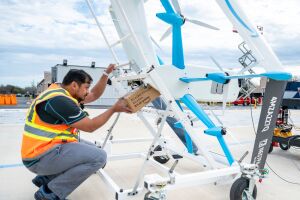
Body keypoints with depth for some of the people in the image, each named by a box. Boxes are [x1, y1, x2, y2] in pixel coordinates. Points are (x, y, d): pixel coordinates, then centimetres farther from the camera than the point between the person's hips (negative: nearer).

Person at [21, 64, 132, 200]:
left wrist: (106, 74, 8)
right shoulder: (59, 100, -22)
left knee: (91, 149, 17)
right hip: (41, 157, -10)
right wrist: (114, 109, -11)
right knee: (98, 157, -18)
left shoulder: (62, 92, 9)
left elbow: (95, 95, 17)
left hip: (48, 147, 10)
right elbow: (90, 126, -17)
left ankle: (46, 178, 16)